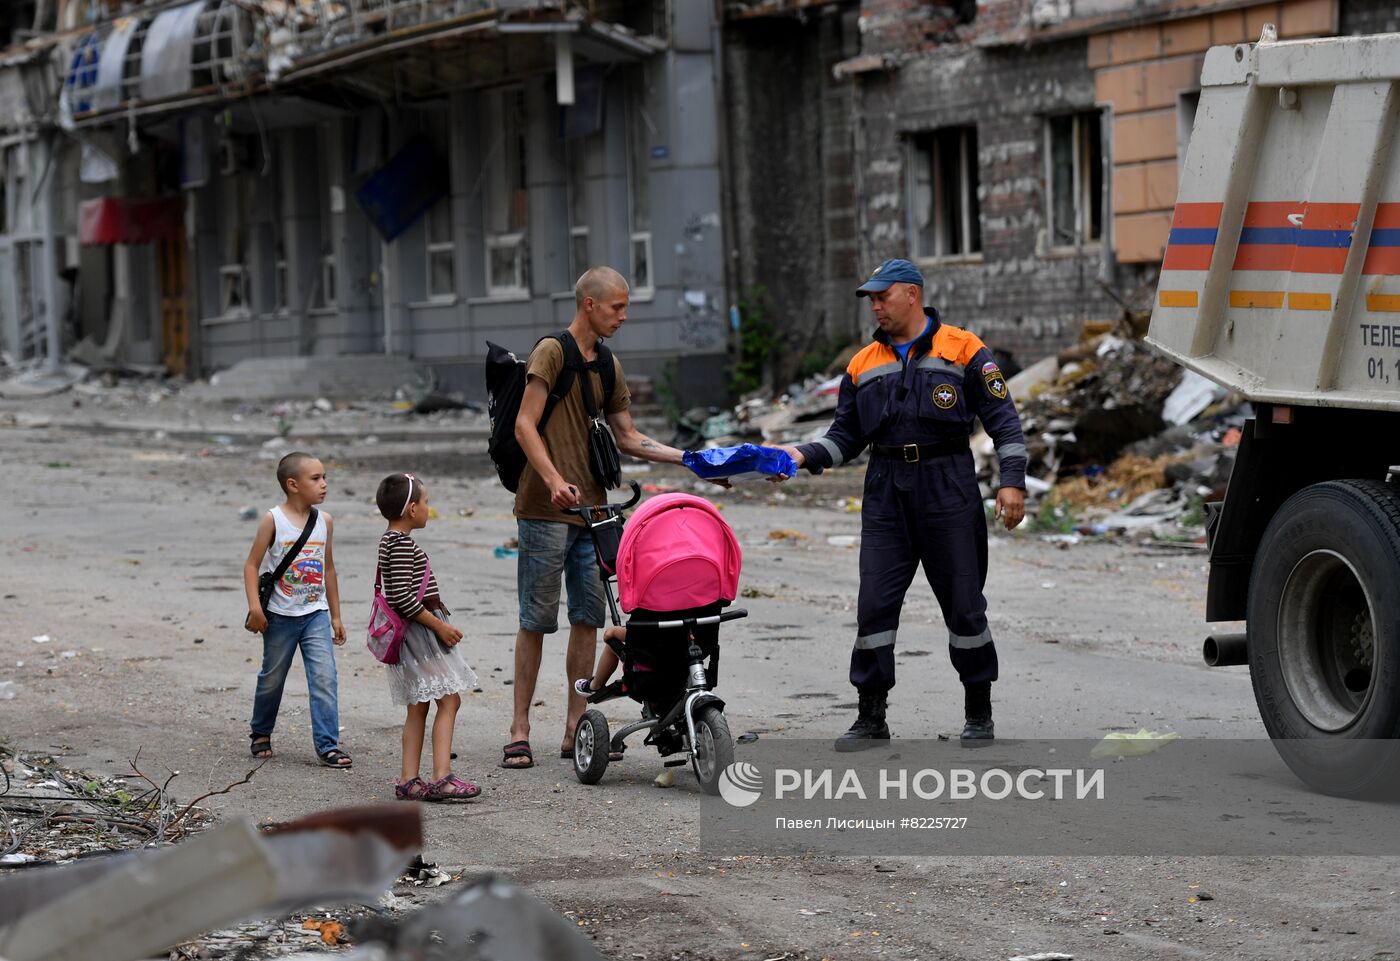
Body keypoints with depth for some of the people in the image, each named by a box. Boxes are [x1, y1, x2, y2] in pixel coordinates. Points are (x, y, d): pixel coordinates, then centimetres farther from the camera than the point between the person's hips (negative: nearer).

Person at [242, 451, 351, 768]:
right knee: (272, 679, 12)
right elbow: (252, 564, -7)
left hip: (316, 614, 3)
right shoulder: (274, 520, -9)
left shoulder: (324, 521, 4)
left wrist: (335, 615, 16)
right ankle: (261, 733, 33)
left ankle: (328, 745, -9)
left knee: (324, 677, -10)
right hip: (280, 616, -3)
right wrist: (254, 607, -19)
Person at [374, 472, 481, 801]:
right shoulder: (402, 543, -17)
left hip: (413, 634, 11)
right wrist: (439, 625, -19)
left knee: (418, 707, 11)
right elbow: (402, 595, -24)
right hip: (418, 632, -11)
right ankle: (441, 777, -15)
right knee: (449, 699, -10)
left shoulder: (390, 540, 15)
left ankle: (408, 780, 10)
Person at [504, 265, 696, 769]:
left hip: (590, 507, 7)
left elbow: (627, 437, 21)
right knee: (536, 621, -4)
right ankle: (520, 730, 1)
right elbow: (525, 425, -13)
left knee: (588, 618, 5)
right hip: (545, 508, -7)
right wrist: (554, 479, -27)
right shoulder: (551, 352, -6)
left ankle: (576, 729, 10)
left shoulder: (608, 366, 17)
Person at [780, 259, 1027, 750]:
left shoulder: (964, 350, 1)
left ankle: (979, 713, 14)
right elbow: (846, 434, 14)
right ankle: (871, 716, 5)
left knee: (964, 605, 2)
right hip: (886, 494, 3)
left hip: (949, 492, -3)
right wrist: (804, 455, -3)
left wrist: (1012, 480, -9)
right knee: (875, 604, -2)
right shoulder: (864, 364, 13)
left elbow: (1002, 418, -1)